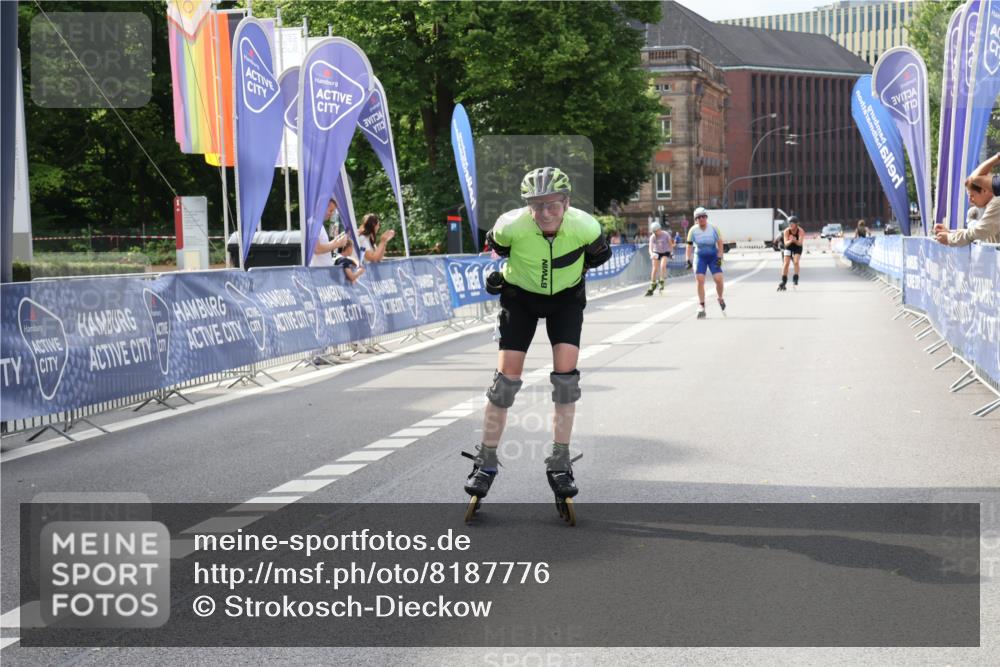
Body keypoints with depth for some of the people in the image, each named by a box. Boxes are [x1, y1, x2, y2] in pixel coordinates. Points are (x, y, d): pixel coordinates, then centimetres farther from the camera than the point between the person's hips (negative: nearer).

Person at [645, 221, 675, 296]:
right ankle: (652, 288, 3)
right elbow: (650, 248, -28)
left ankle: (662, 281, -8)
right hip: (656, 253, 1)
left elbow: (670, 243, -1)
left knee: (663, 265, -26)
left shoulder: (666, 234, -18)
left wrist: (671, 252, 8)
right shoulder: (652, 237, -18)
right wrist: (651, 254, -48)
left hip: (665, 253, -1)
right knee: (655, 269, -5)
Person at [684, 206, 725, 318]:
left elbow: (720, 243, -4)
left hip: (713, 256, -1)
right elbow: (689, 245, -2)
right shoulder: (693, 230, -9)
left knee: (718, 279, -12)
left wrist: (719, 258, -12)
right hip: (700, 257, 1)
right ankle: (701, 308, -2)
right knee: (700, 280, -10)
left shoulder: (713, 228, -11)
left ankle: (720, 299, 18)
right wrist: (688, 260, -10)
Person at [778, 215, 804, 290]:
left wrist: (795, 240, -54)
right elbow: (786, 243, -28)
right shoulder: (786, 231, -23)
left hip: (797, 248, -1)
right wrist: (790, 241, -49)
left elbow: (800, 243, -34)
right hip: (788, 248, 1)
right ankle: (783, 282, -4)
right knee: (786, 263, -10)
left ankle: (795, 278, -9)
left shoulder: (800, 231, -26)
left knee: (796, 262, -22)